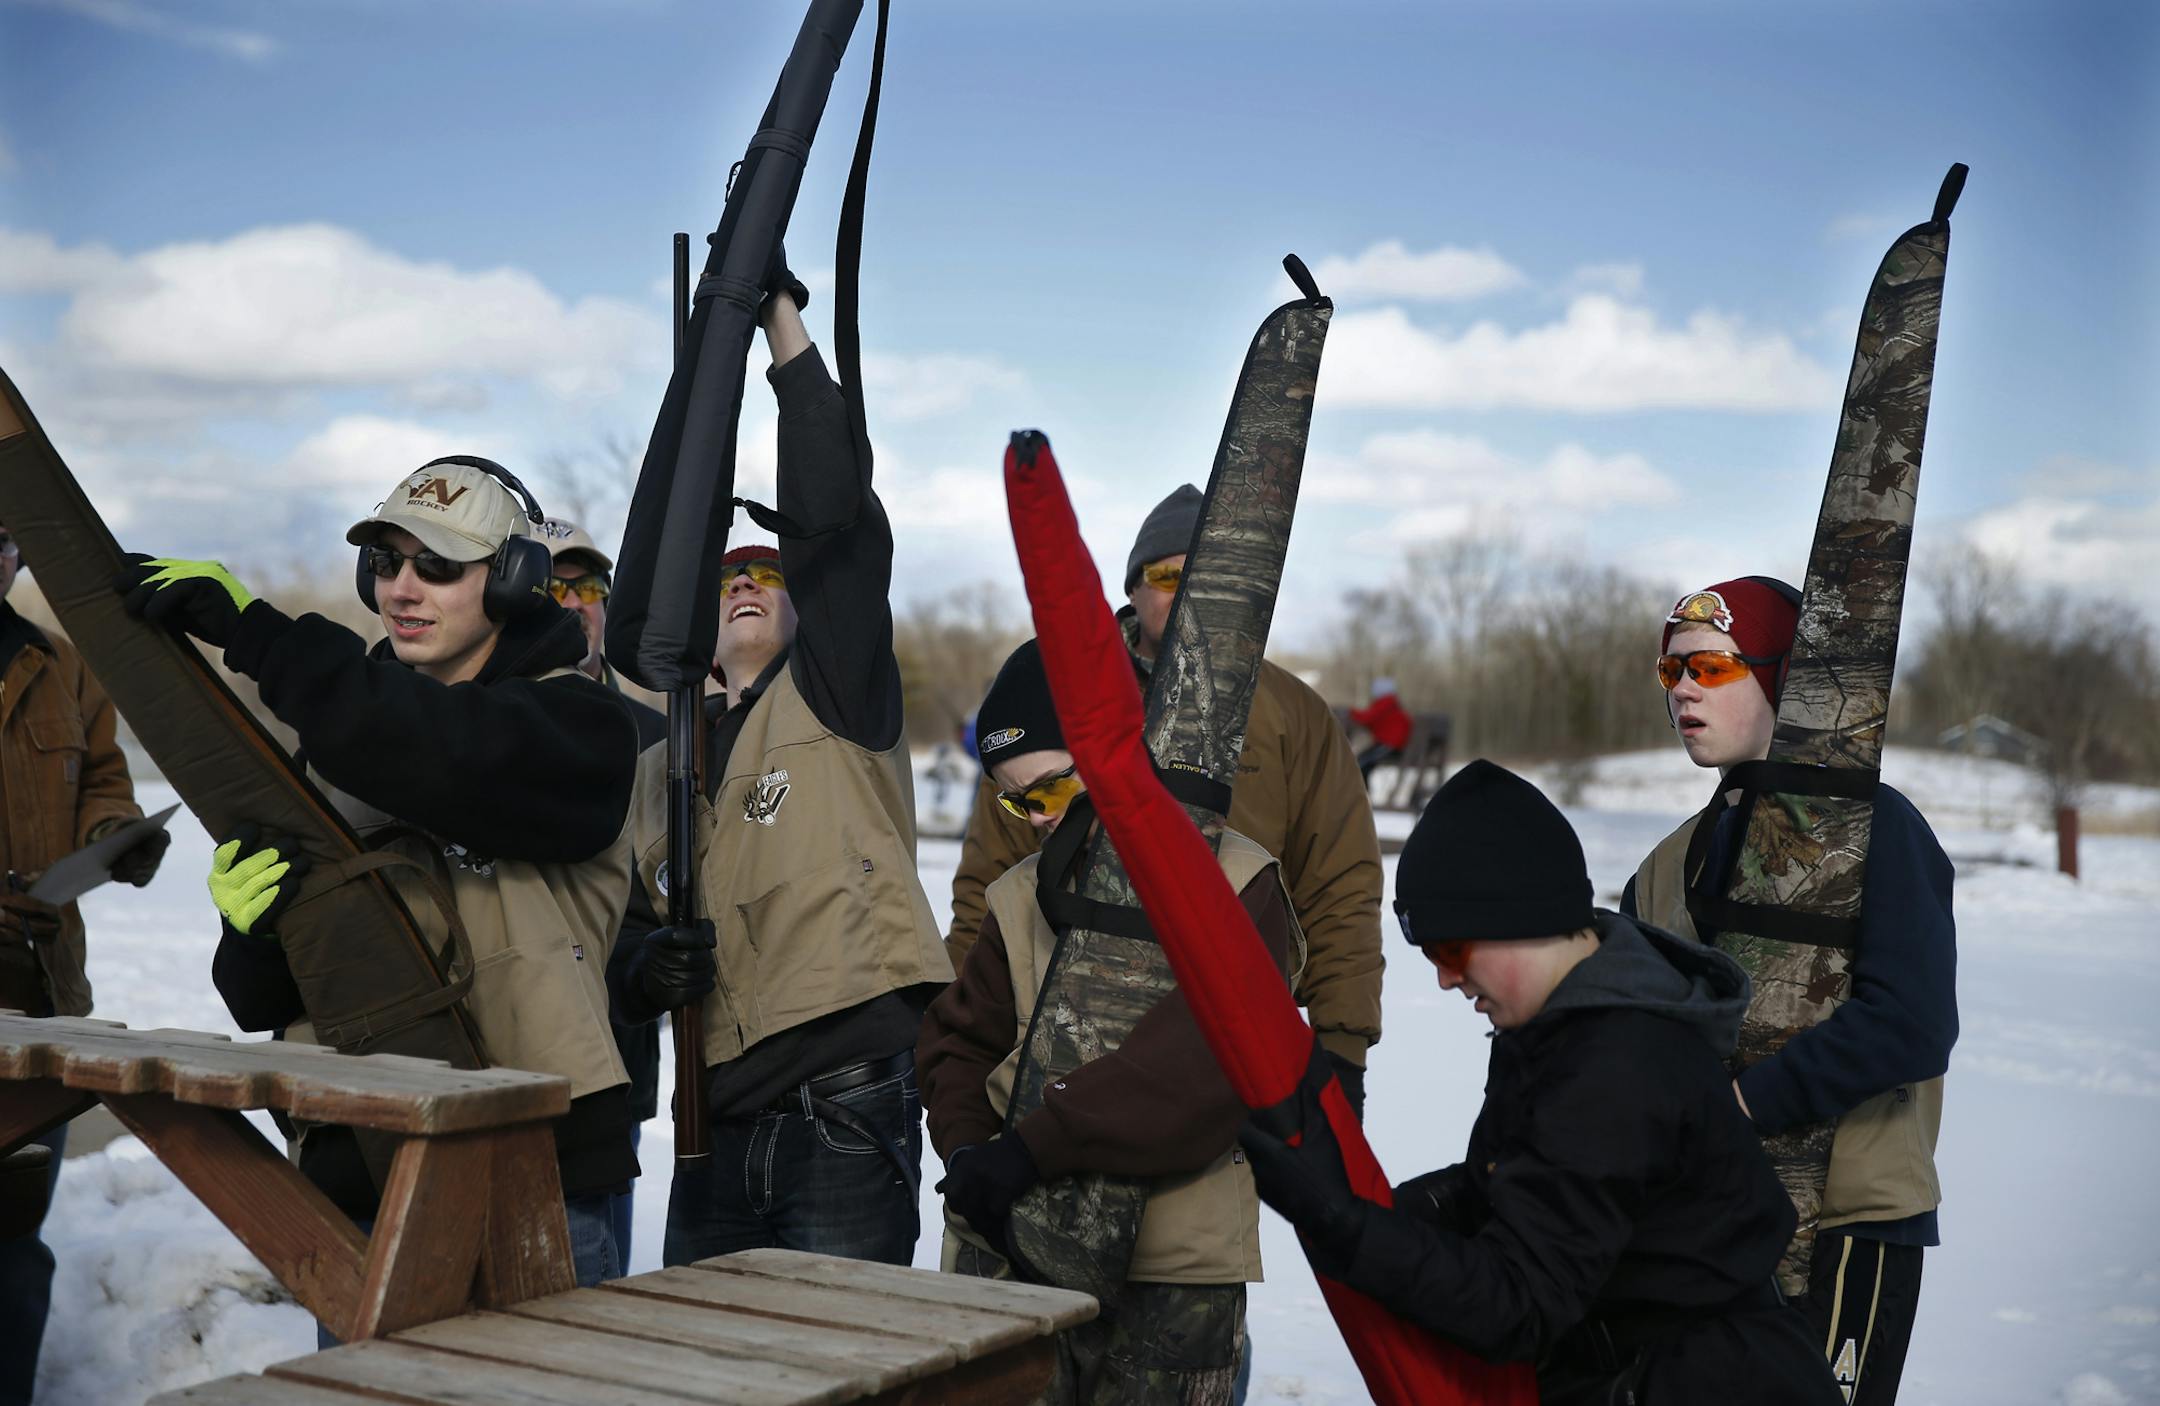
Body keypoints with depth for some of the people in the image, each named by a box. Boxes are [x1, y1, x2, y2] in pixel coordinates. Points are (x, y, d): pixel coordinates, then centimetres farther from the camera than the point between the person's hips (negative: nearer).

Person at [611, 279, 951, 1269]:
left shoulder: (833, 697, 1)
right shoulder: (658, 771, 17)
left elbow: (836, 518, -11)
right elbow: (625, 934, 19)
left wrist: (781, 317, -11)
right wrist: (640, 972, -7)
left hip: (846, 1123, -5)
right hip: (714, 1136, 6)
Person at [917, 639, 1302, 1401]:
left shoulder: (1238, 887, -9)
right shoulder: (1024, 895, 9)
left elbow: (1200, 1060, -21)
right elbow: (959, 1038, 16)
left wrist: (1036, 1145, -24)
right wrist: (968, 1146, -5)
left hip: (1171, 1278, -4)